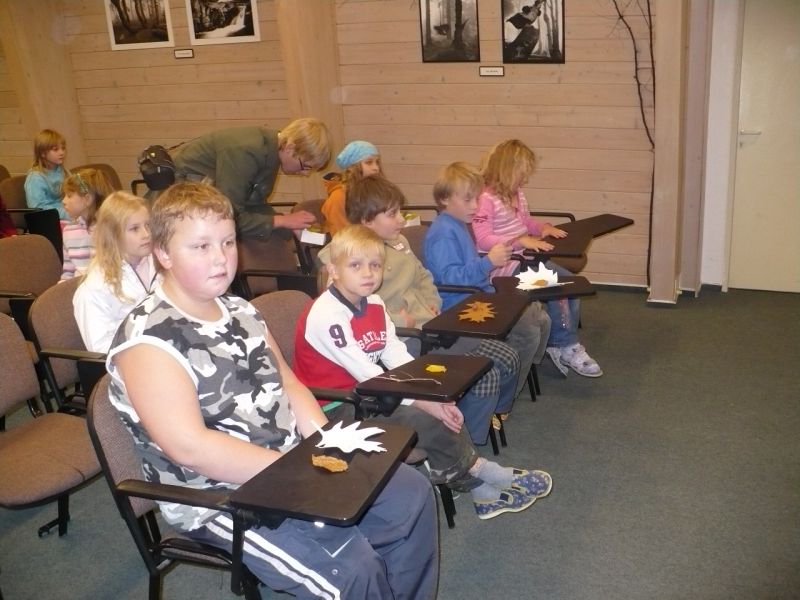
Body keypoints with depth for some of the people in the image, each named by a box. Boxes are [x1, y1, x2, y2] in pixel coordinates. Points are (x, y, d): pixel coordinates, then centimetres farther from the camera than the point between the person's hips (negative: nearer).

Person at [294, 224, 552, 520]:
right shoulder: (326, 316, -23)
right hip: (334, 408, -8)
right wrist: (420, 400, -25)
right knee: (425, 421, -19)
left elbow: (398, 356, -2)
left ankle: (483, 490, 3)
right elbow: (364, 373, -26)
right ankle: (478, 472, 3)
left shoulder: (374, 305, 3)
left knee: (439, 410, -6)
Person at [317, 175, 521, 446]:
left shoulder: (398, 241, 13)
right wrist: (397, 320, -19)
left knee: (508, 359, 2)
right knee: (485, 376, -20)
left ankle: (488, 418, 26)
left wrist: (432, 303, 12)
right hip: (404, 342, -9)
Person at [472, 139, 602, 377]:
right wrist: (522, 241, -28)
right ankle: (565, 347, -8)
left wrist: (543, 227, 7)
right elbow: (483, 240, -25)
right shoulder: (486, 199, -15)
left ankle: (566, 345, -2)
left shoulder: (517, 195, 13)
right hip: (502, 265, -9)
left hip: (523, 258, 10)